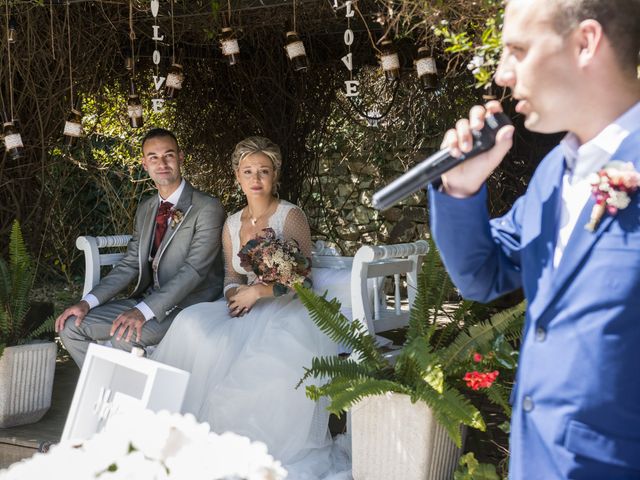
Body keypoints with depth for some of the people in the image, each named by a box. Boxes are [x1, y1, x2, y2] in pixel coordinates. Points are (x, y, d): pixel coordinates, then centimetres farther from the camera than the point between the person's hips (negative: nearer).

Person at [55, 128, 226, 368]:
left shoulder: (208, 208, -12)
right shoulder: (145, 209, 14)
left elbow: (194, 270, -21)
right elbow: (130, 265, 12)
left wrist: (143, 311, -30)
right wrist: (87, 302, -3)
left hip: (189, 305, -7)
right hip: (147, 300, 8)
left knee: (123, 336, -31)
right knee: (71, 325, -3)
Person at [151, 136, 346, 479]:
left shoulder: (291, 216, -5)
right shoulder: (232, 224, 12)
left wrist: (257, 291, -16)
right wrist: (235, 294, -5)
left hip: (286, 310, -5)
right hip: (247, 310, 5)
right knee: (195, 326, -23)